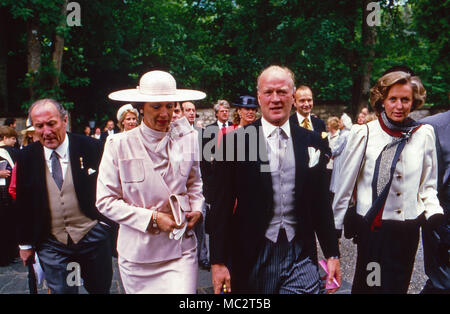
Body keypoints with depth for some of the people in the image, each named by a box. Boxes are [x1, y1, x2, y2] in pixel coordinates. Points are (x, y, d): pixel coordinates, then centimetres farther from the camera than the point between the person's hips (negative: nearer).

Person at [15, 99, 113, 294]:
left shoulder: (90, 147, -6)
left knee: (100, 289, 13)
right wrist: (25, 244, 8)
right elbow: (23, 204, 7)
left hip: (93, 237, -1)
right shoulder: (26, 157, 0)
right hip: (51, 246, 1)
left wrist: (105, 225, -1)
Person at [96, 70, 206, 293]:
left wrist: (197, 209, -3)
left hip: (180, 251, 1)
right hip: (137, 253, 0)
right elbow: (105, 201, -6)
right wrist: (153, 218, -14)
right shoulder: (119, 145, -7)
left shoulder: (186, 139, 0)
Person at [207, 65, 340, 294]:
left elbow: (321, 202, 9)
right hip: (251, 257, -1)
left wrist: (332, 254, 9)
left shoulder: (311, 142, 5)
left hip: (300, 255, 2)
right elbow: (222, 206, -3)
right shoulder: (236, 141, -4)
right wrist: (218, 261, -5)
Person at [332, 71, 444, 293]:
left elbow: (427, 185, 10)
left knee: (397, 286, 13)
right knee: (366, 285, 7)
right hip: (370, 226, -2)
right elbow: (345, 183, 0)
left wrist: (435, 213, -8)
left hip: (406, 231, 2)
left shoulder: (424, 134, 1)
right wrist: (335, 226, 3)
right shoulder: (363, 133, -5)